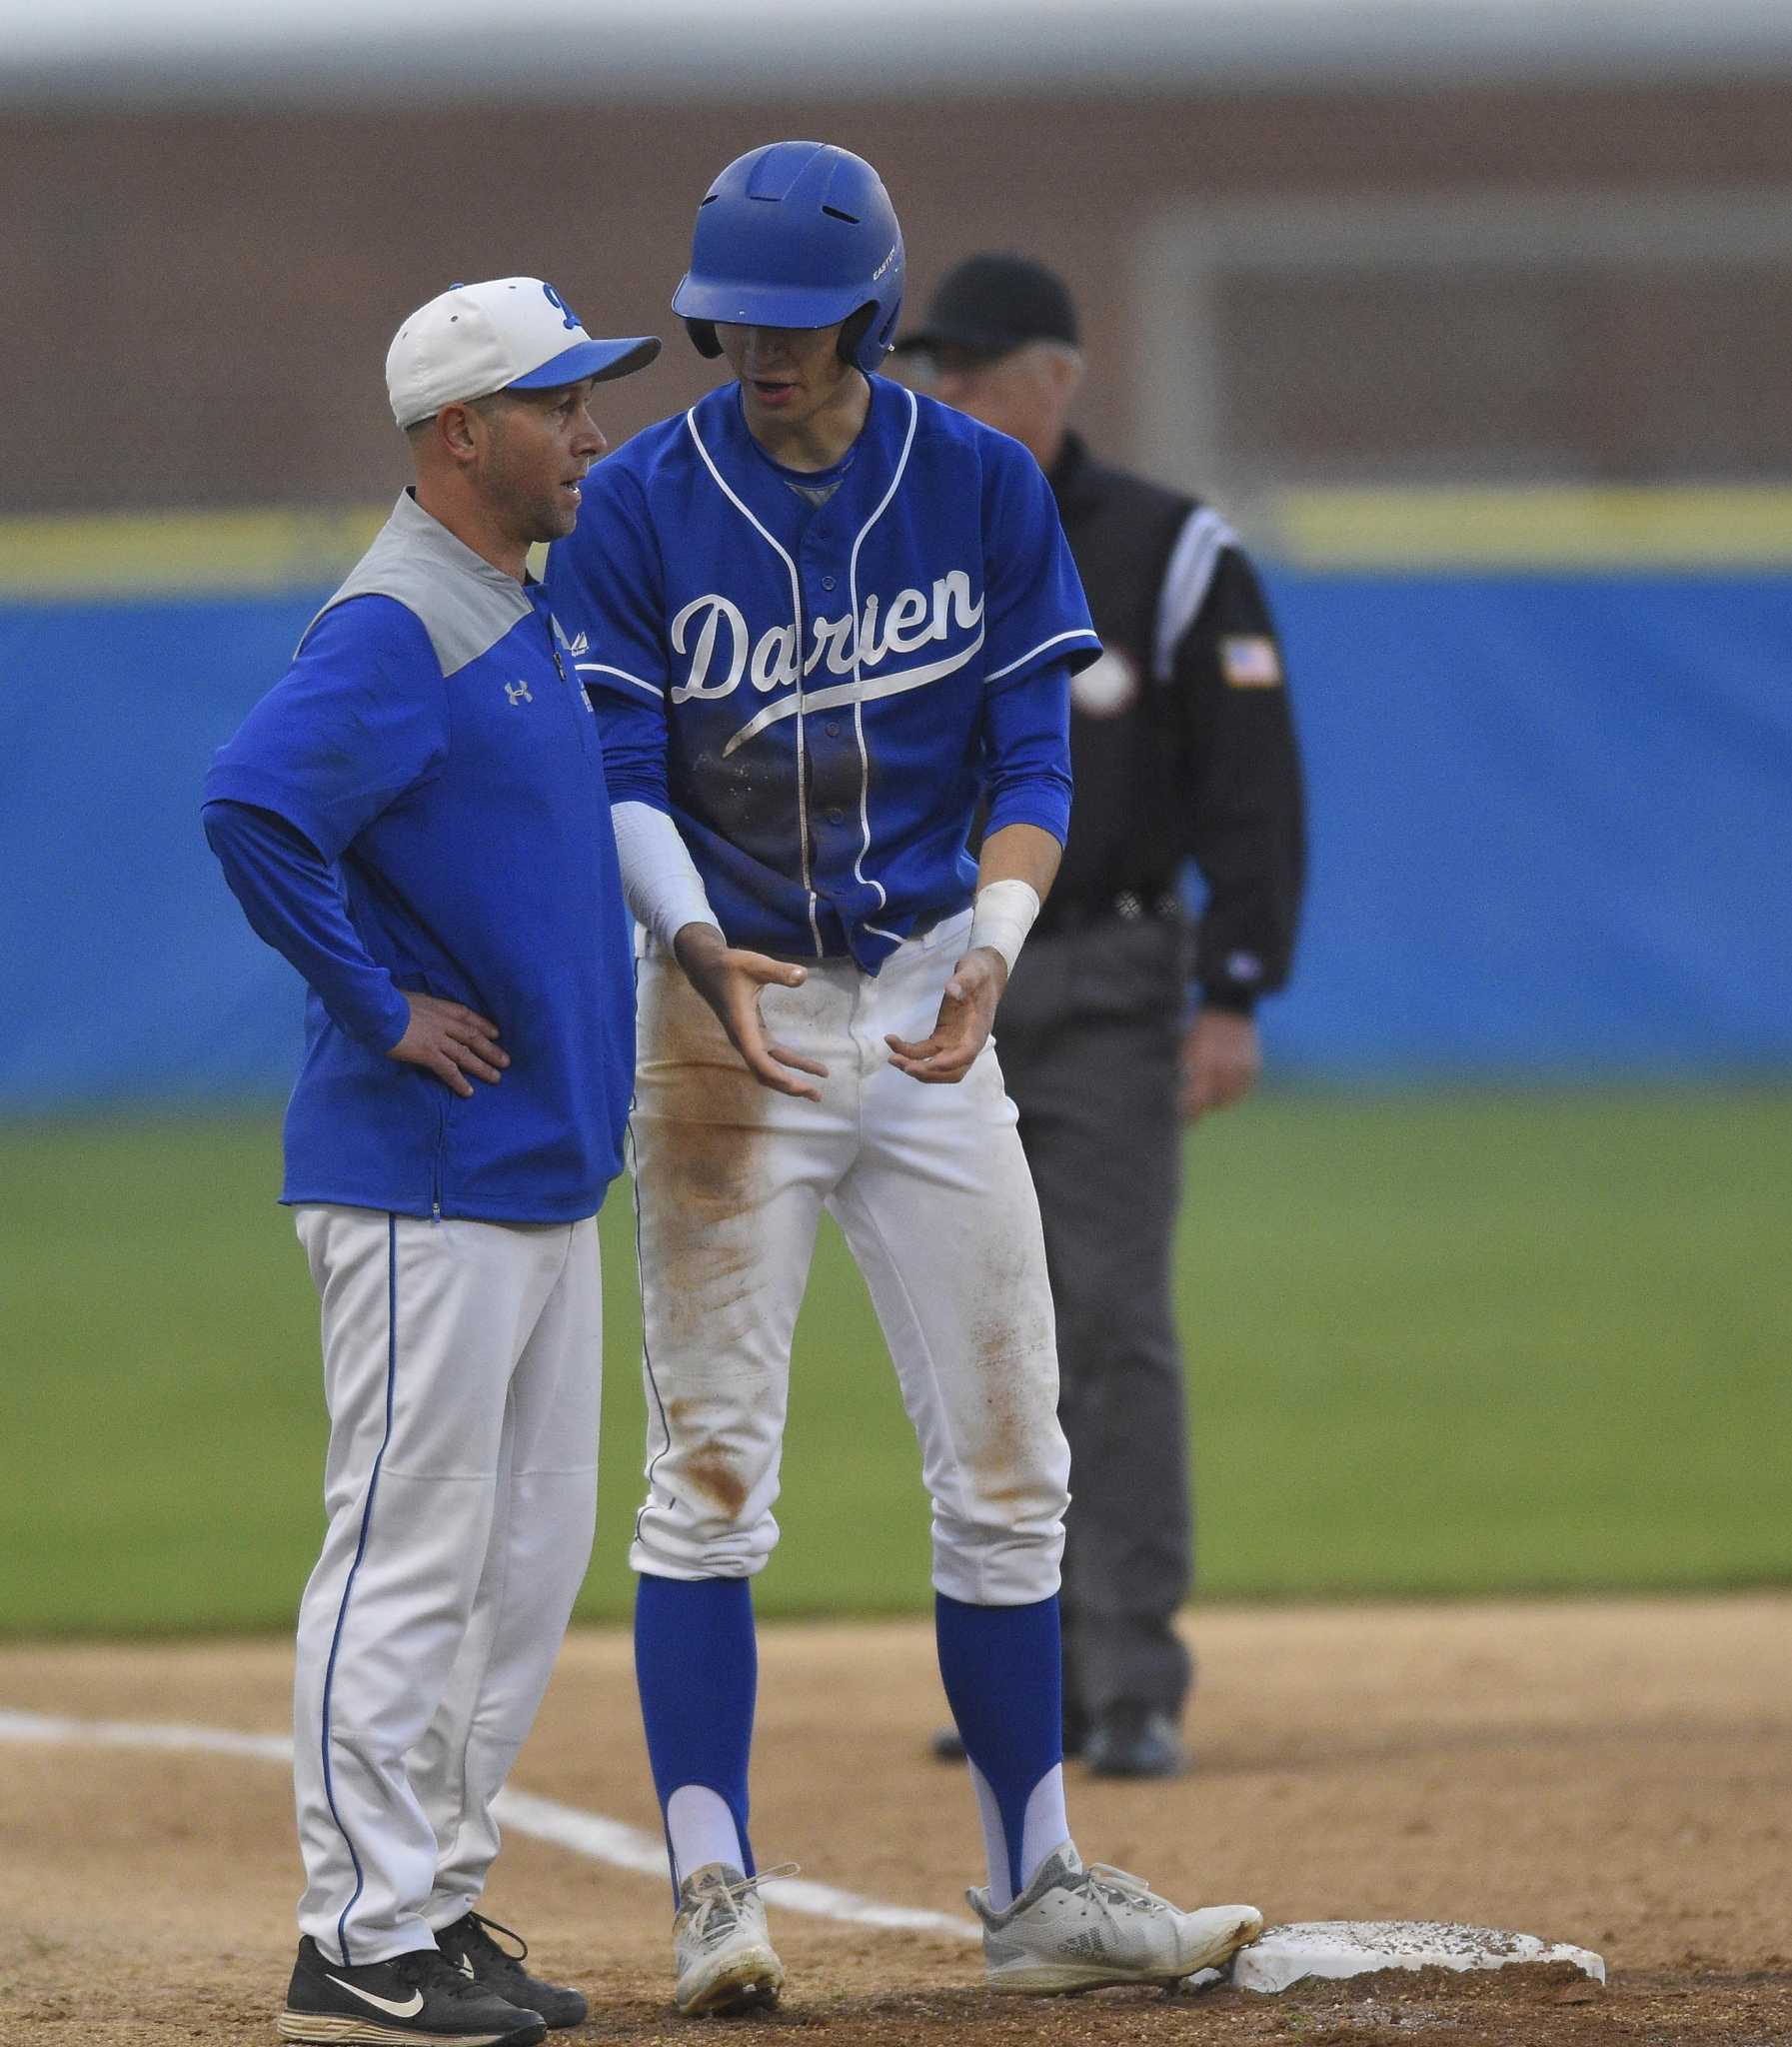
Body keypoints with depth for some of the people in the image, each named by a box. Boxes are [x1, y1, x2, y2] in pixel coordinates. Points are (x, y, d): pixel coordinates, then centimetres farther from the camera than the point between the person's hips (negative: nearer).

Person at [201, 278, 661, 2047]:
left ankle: (438, 1905, 19)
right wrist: (382, 1008, -23)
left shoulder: (522, 620, 16)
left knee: (527, 1557, 13)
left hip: (542, 1170, 10)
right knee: (409, 1554, -7)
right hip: (424, 1182, -10)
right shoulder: (395, 626, -15)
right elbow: (251, 808, -30)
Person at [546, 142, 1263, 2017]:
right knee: (710, 1466, -9)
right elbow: (619, 781, -8)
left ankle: (1036, 1894, 14)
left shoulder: (982, 490, 2)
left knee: (1005, 1466, 5)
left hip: (927, 1009, 3)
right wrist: (699, 948, -28)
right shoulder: (640, 507, -4)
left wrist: (992, 949, -18)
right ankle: (713, 1894, -8)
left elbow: (1032, 758, 1)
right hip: (728, 1016, -3)